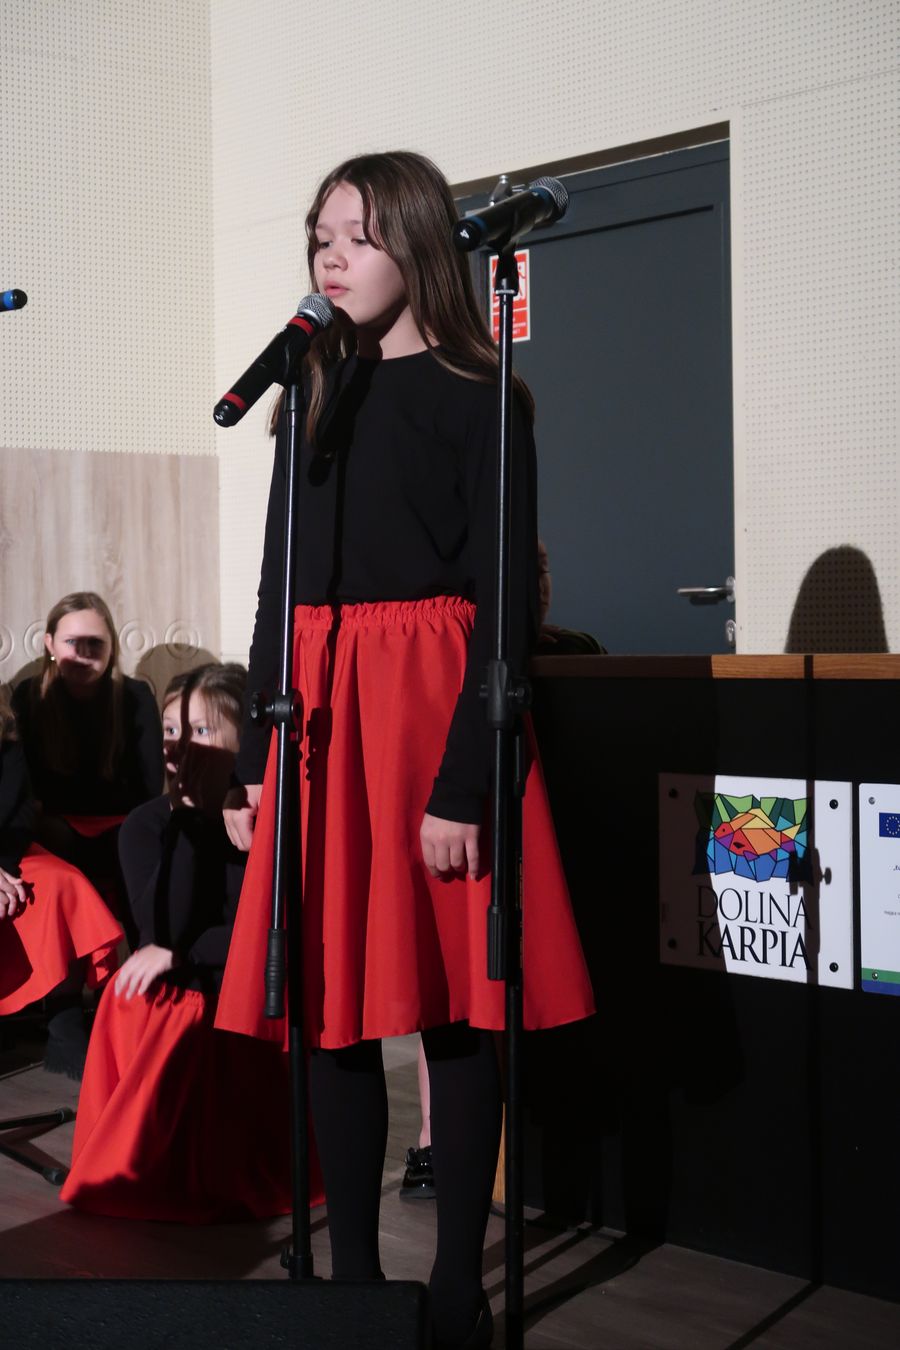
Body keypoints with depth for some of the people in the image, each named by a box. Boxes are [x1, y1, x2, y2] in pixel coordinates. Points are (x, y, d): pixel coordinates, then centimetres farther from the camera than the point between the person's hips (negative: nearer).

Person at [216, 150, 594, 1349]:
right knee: (332, 1002, 7)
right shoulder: (315, 397, 15)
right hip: (318, 714, 5)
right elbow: (279, 588, 15)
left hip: (432, 705, -5)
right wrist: (251, 761, 10)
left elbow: (505, 600, -9)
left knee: (451, 1005, 0)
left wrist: (464, 782, -17)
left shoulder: (478, 398, -2)